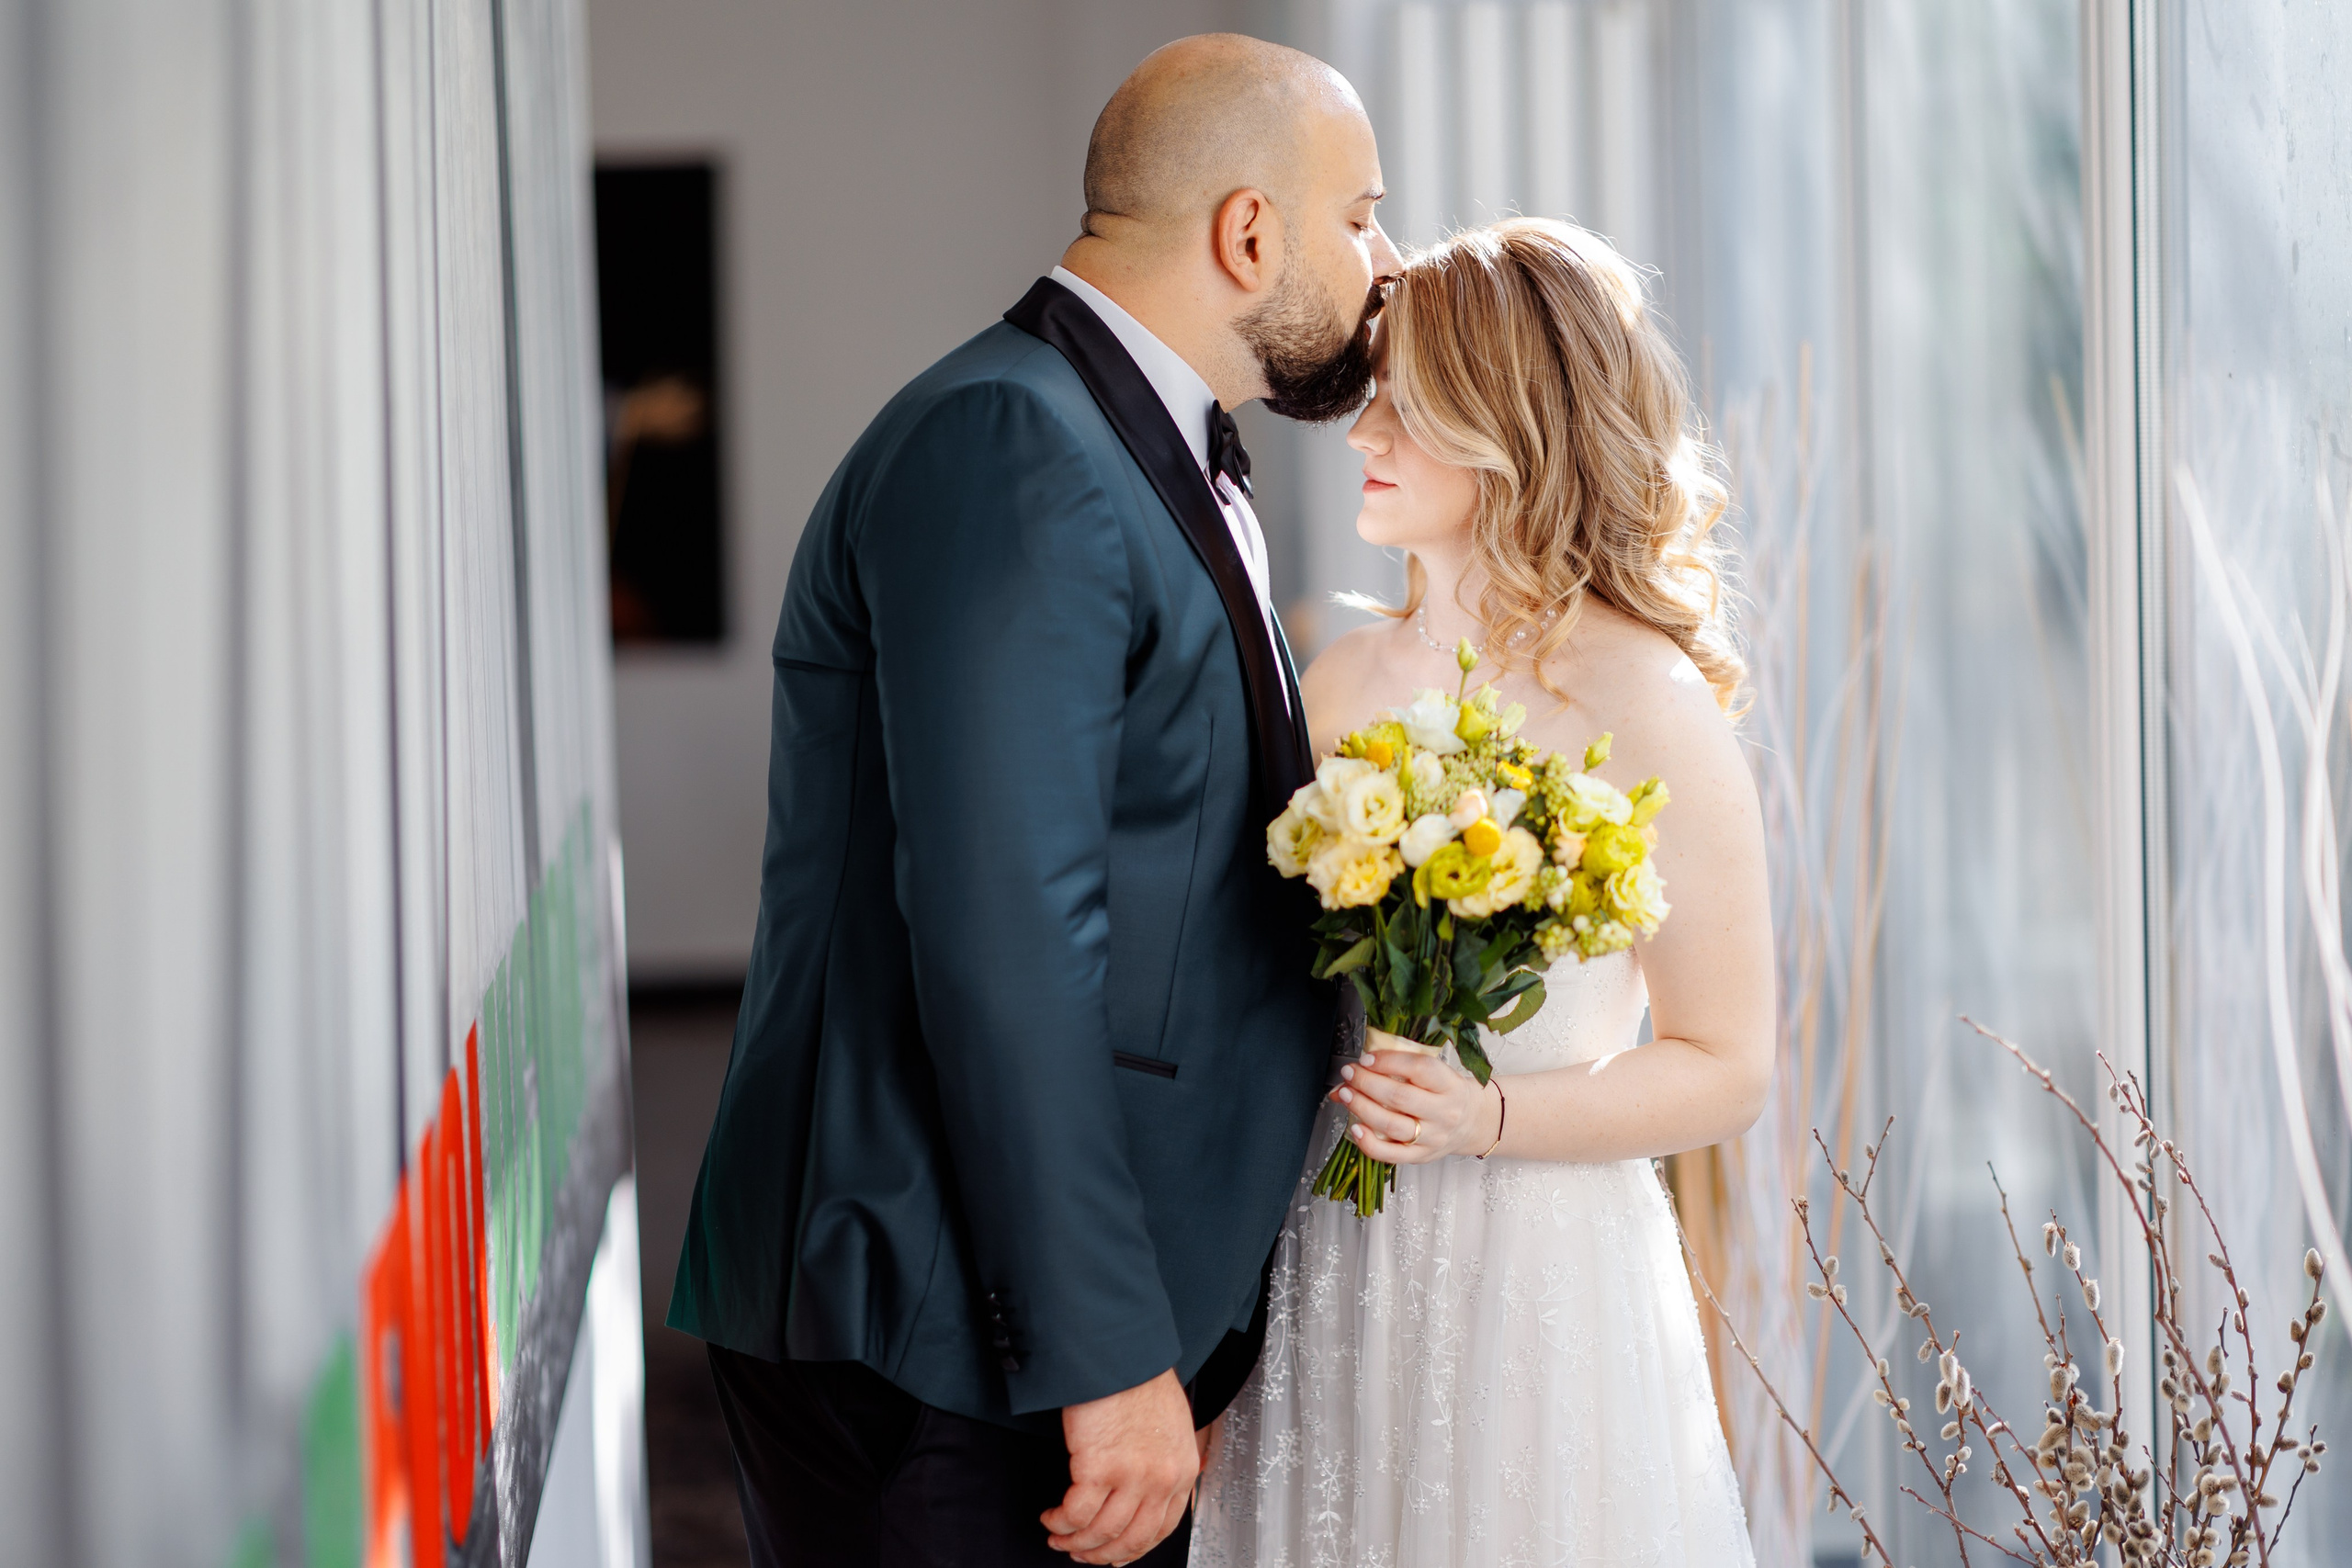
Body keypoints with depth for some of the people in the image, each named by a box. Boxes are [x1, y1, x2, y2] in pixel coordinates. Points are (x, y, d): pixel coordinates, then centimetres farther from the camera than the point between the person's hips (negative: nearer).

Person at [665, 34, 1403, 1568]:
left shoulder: (1159, 463, 16)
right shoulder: (1008, 447, -16)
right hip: (941, 1343, -9)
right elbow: (1001, 938, -23)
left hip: (1124, 1325, 9)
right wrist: (1106, 1356, -24)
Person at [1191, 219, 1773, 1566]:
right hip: (1324, 1285, 5)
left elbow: (1728, 1067, -7)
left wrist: (1488, 1116, -21)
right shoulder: (1346, 681, 6)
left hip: (1537, 1286, -5)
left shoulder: (1646, 711, -10)